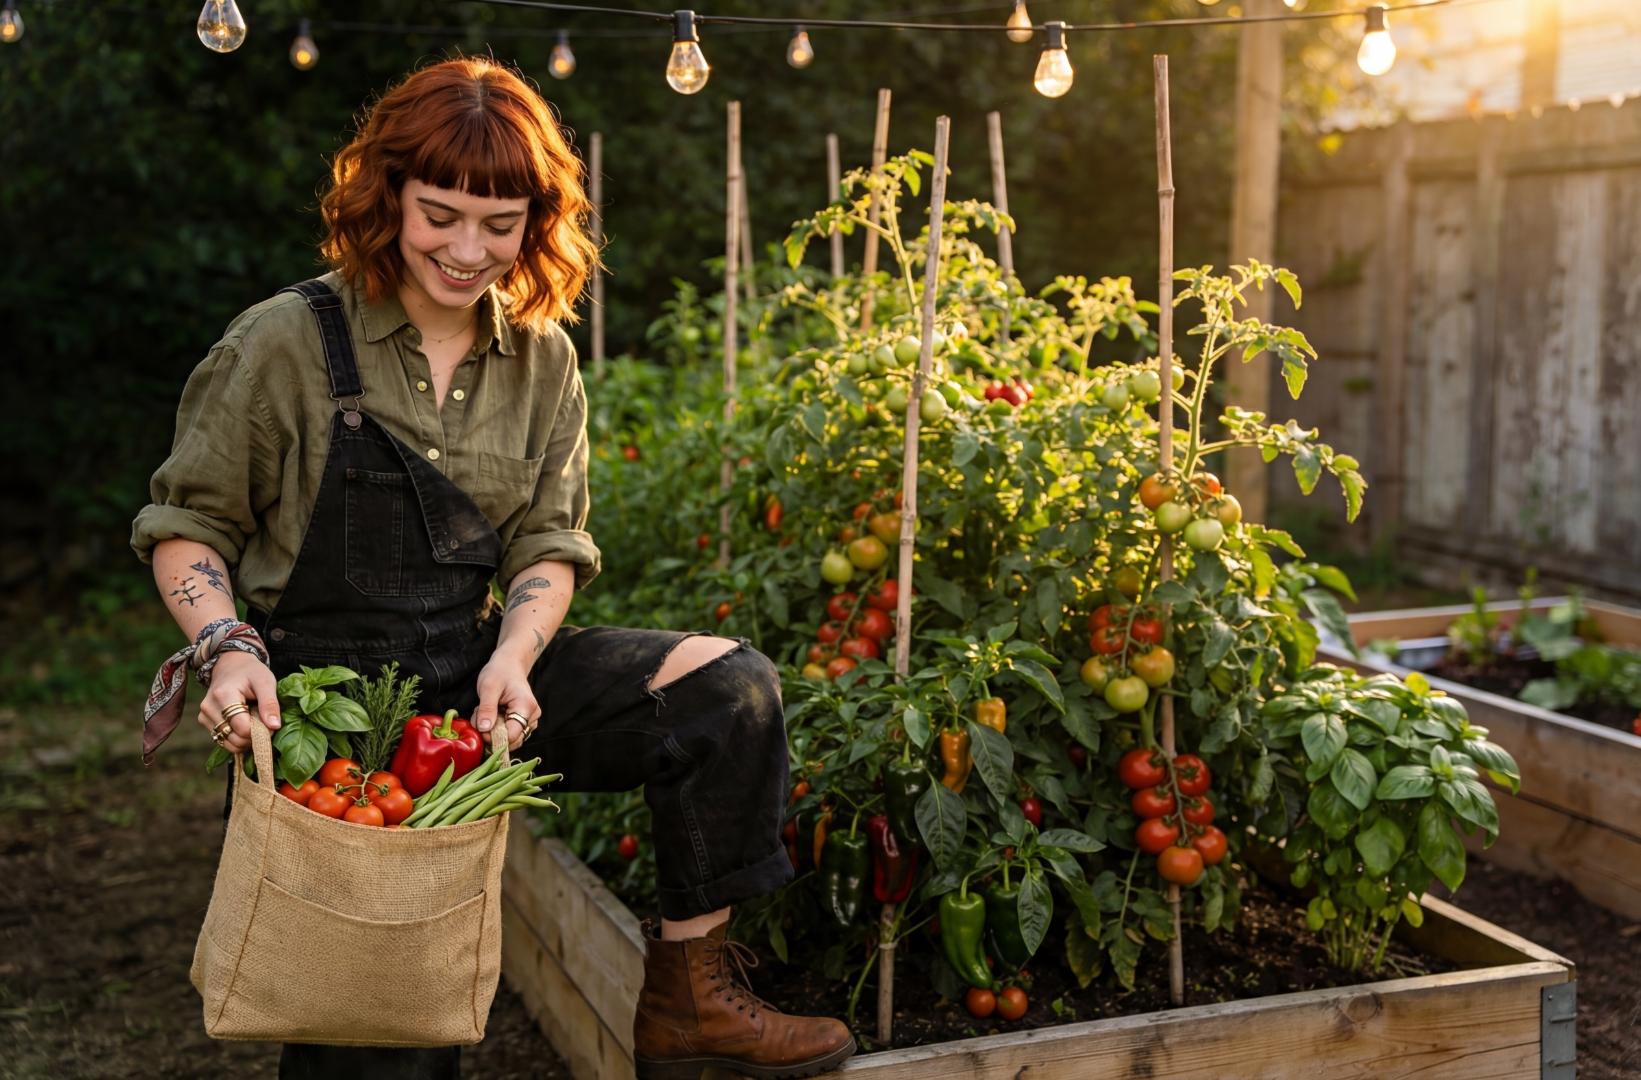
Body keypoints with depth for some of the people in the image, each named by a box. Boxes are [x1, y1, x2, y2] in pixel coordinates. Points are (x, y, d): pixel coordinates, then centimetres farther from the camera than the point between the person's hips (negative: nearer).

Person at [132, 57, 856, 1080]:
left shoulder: (541, 358, 6)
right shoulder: (288, 342, -7)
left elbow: (549, 545, 7)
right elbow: (186, 524, 0)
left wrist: (512, 659, -13)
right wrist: (228, 646, -19)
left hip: (475, 673, 4)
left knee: (728, 681, -14)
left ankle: (688, 996, -6)